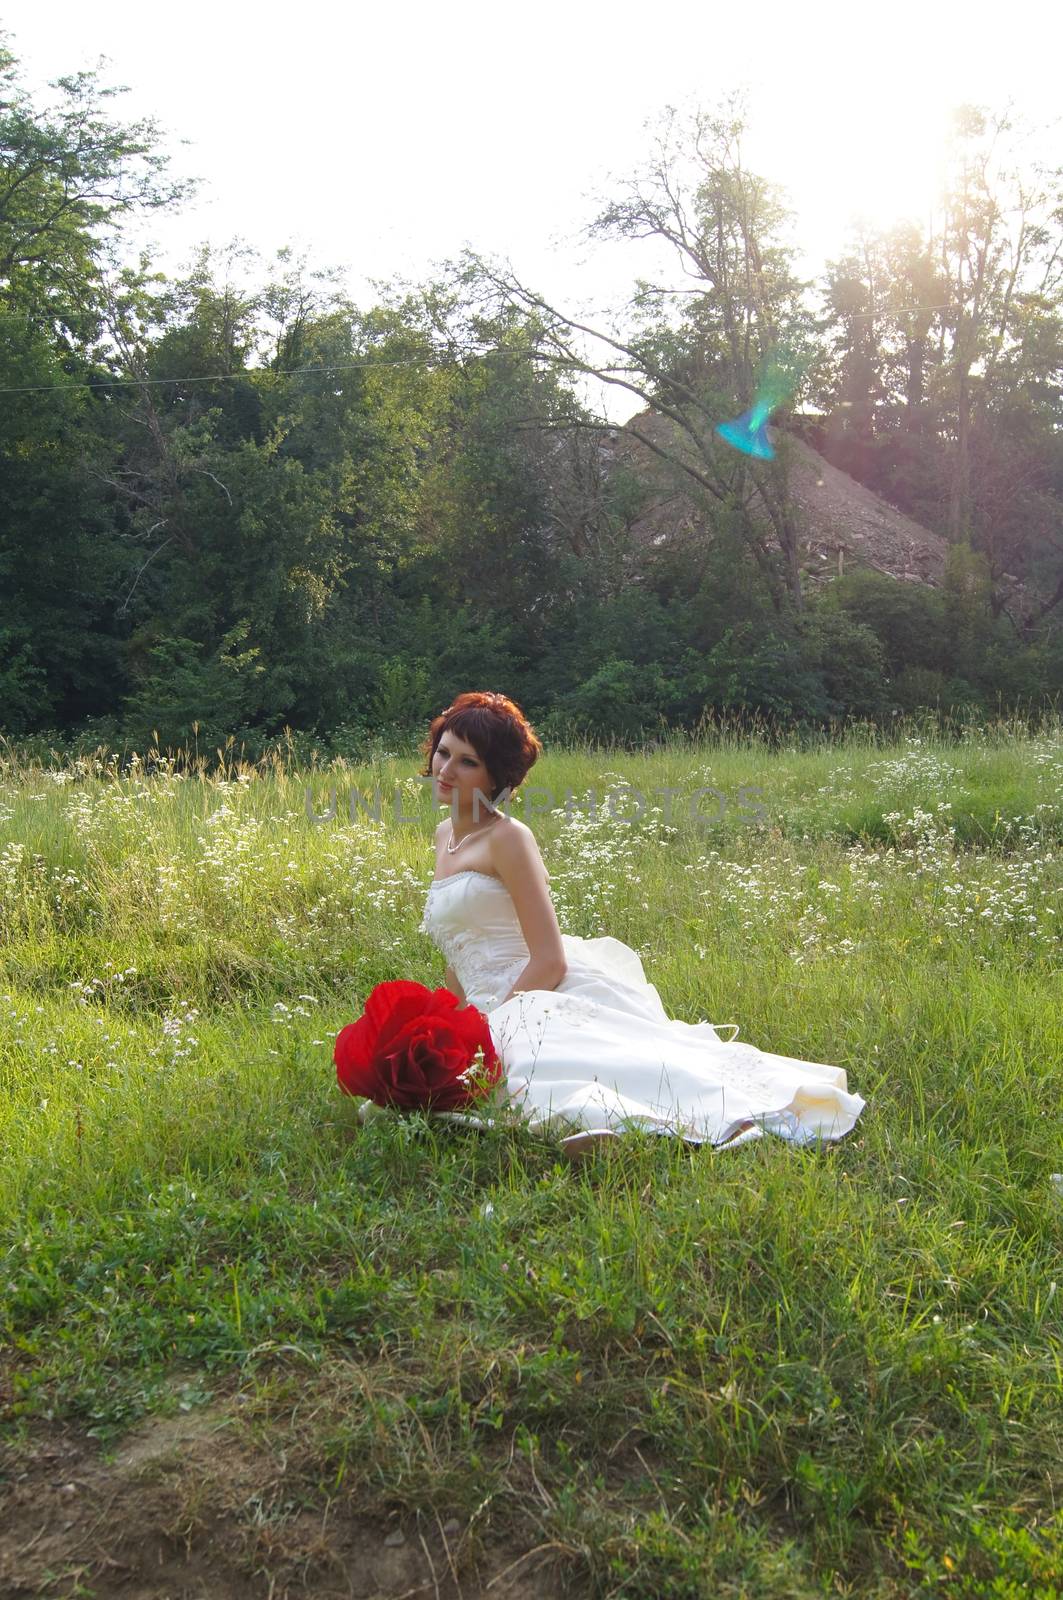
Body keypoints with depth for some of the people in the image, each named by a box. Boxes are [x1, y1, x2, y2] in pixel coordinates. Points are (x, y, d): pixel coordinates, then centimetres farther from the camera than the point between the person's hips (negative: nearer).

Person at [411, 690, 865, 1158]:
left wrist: (483, 1032, -13)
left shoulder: (506, 837, -5)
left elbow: (549, 961, -12)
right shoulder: (445, 835, 21)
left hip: (553, 993, -7)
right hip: (502, 1009, 7)